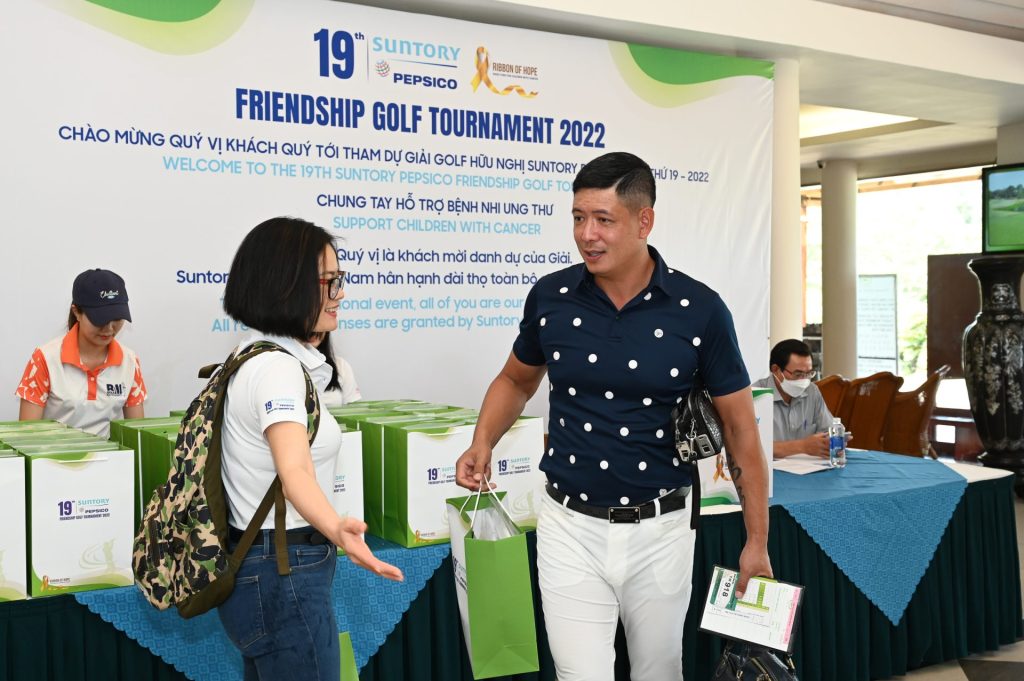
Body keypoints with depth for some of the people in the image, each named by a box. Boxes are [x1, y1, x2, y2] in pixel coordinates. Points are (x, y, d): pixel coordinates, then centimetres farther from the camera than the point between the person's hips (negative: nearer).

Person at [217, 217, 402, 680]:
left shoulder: (257, 355, 9)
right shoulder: (277, 367, -21)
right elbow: (294, 471, -36)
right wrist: (338, 531, -53)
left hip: (257, 568, 10)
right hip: (285, 575, -10)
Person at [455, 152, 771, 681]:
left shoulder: (699, 310, -10)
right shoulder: (550, 297, -4)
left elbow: (739, 426, -3)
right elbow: (517, 379, 15)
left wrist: (756, 542, -4)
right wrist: (483, 443, -4)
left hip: (660, 531, 0)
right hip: (571, 527, 1)